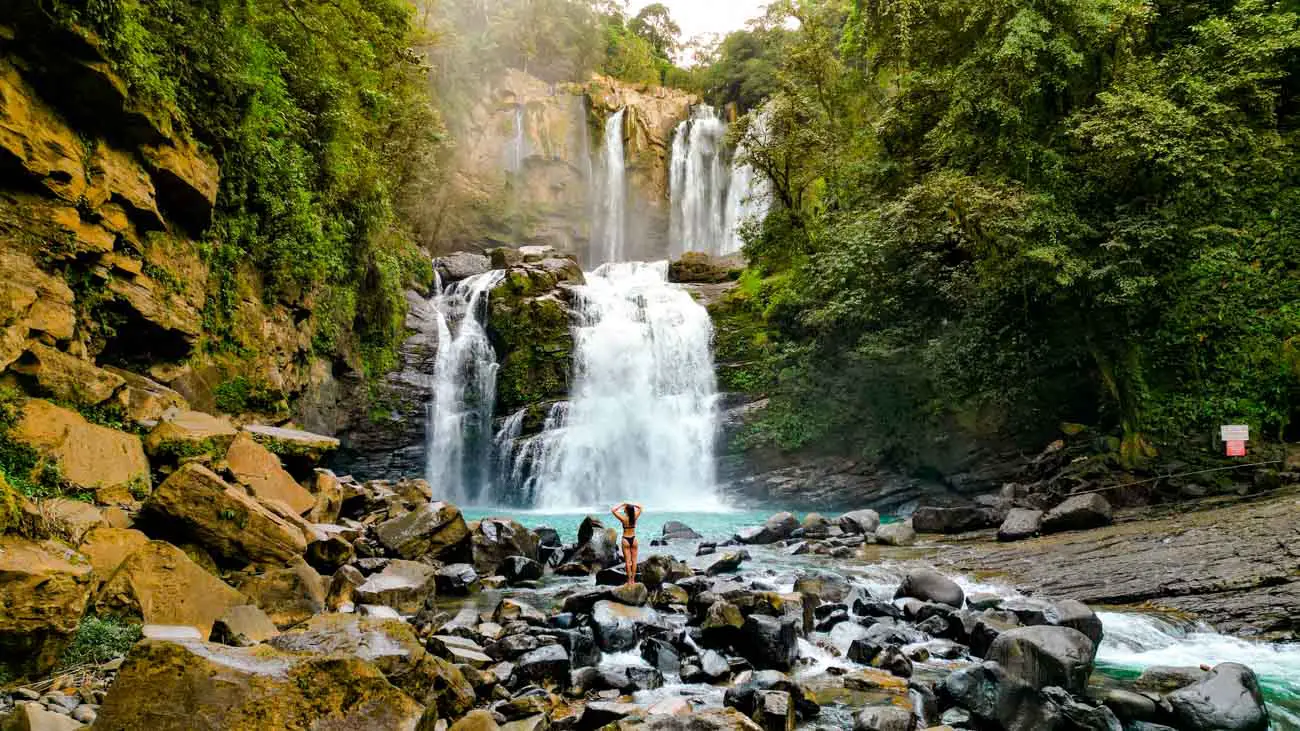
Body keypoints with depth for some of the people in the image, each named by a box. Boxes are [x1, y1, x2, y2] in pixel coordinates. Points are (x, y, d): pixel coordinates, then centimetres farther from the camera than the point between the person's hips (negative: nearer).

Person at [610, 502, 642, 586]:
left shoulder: (623, 518, -16)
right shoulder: (635, 517, -6)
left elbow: (613, 510, -11)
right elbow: (640, 507, 11)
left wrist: (622, 505, -6)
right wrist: (632, 504, 3)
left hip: (626, 540, -3)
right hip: (633, 539, 3)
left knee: (628, 561, 1)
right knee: (634, 560, 8)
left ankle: (629, 580, 4)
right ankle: (633, 579, 10)